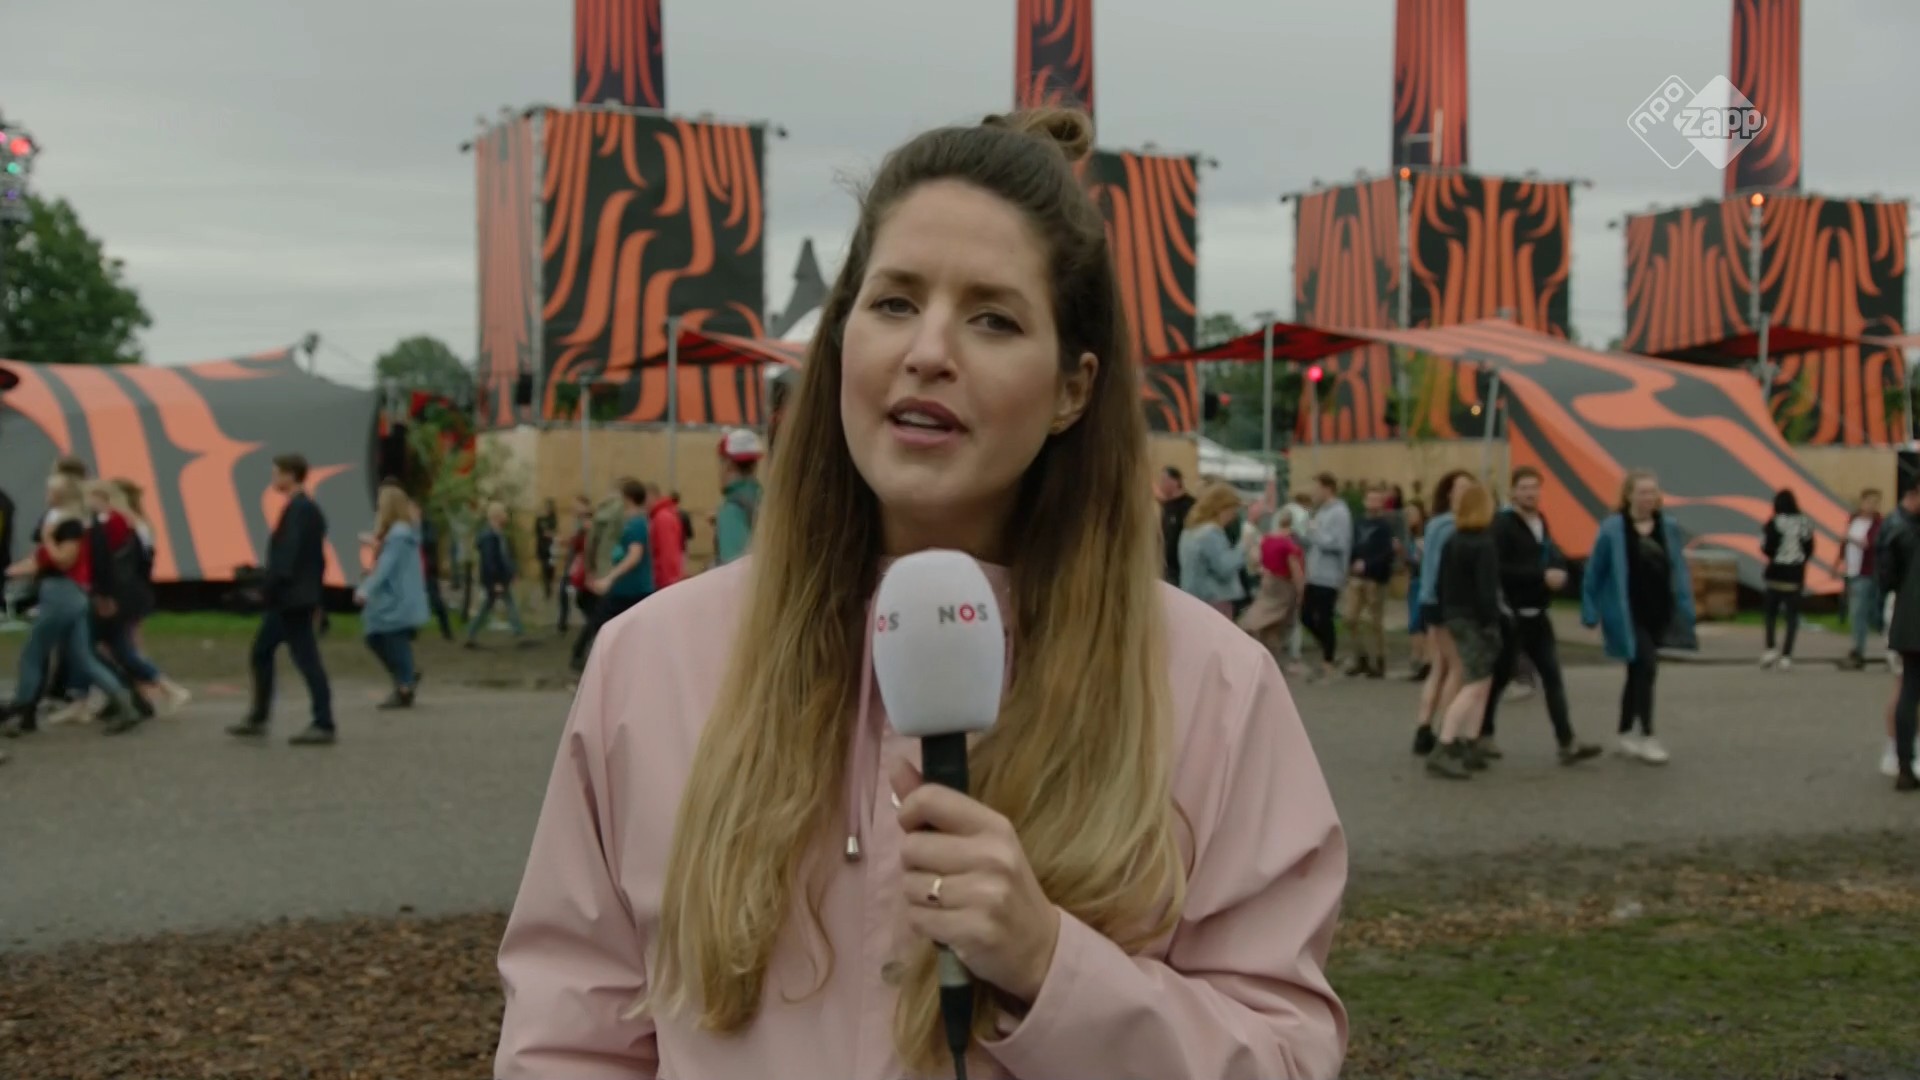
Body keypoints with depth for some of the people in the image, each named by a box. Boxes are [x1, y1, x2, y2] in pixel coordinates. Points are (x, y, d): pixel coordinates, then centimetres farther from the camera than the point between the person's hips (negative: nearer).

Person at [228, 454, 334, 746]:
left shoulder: (297, 509, -15)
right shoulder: (310, 508, 14)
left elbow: (287, 555, -23)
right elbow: (318, 557, 17)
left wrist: (268, 590, -19)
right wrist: (314, 600, 20)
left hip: (290, 598, -10)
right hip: (291, 599, 10)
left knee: (307, 659, -6)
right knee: (261, 651, 17)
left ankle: (324, 725, -3)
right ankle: (257, 718, 25)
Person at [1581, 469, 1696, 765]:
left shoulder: (1668, 528, 3)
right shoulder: (1613, 528, -10)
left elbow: (1679, 572, 6)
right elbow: (1594, 573, -5)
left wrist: (1685, 612, 0)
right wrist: (1591, 613, -5)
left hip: (1658, 613, 5)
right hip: (1627, 614, -5)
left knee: (1637, 672, 13)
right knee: (1646, 667, -14)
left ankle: (1626, 734, 25)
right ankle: (1646, 737, -7)